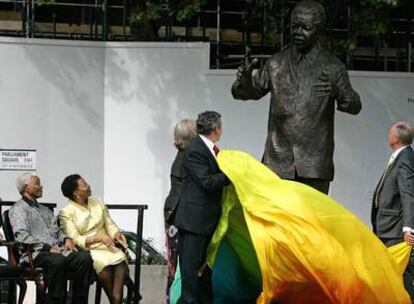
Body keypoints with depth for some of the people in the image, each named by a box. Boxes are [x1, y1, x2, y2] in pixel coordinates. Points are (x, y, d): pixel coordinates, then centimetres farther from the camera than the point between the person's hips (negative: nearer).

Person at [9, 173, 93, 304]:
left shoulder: (44, 209, 30)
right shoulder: (18, 209, 5)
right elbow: (22, 236, -10)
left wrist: (66, 239, 3)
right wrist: (48, 248, -17)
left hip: (57, 250, 7)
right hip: (35, 253, -7)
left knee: (85, 257, -22)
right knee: (57, 260, -40)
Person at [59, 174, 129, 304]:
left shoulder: (97, 202, 14)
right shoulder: (66, 213, -2)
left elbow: (109, 224, 15)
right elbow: (76, 240, -10)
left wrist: (117, 234, -9)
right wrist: (99, 238, -23)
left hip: (107, 246, 4)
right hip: (86, 250, -4)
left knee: (121, 259, -31)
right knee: (104, 265, -36)